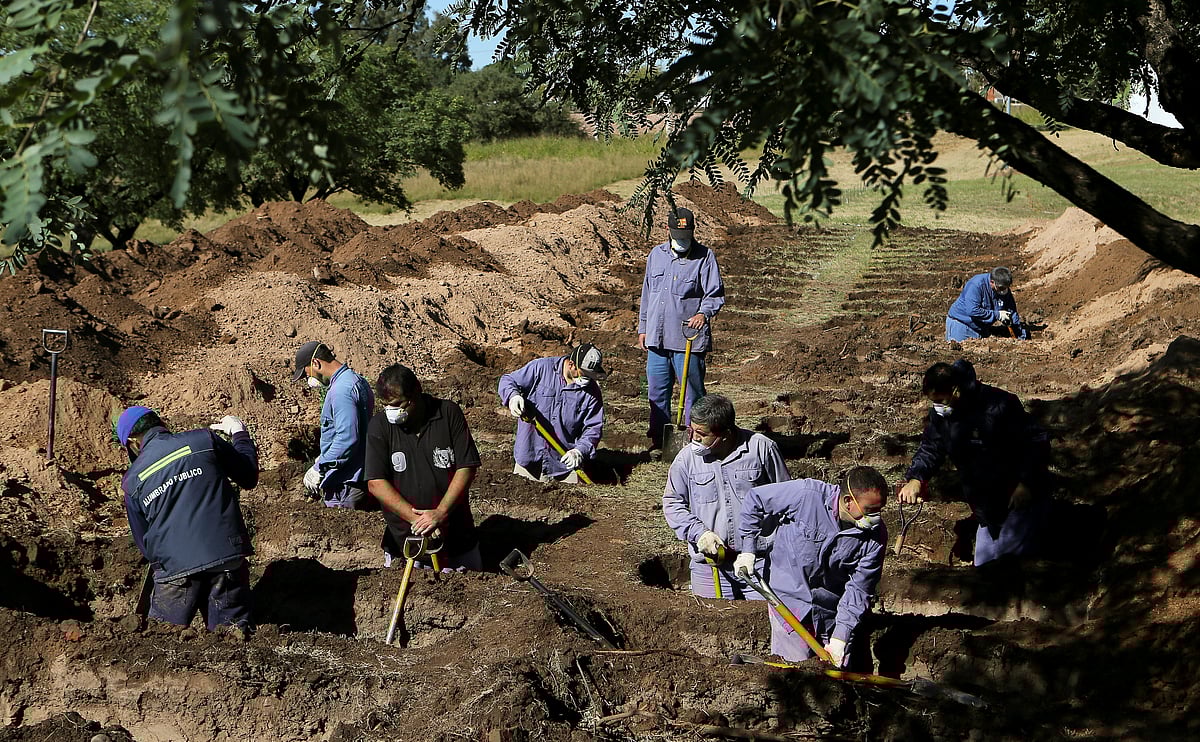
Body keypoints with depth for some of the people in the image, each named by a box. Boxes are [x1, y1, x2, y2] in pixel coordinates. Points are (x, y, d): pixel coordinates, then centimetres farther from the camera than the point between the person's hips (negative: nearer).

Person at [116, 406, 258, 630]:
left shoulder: (133, 480, 7)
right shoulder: (204, 441, 2)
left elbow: (144, 543, 14)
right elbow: (249, 477, 13)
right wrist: (239, 433, 28)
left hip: (175, 570, 0)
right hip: (227, 558, 0)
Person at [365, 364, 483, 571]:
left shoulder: (449, 414, -6)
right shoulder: (379, 425, -6)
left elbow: (467, 468, -7)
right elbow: (376, 483, -9)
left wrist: (440, 513, -19)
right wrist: (417, 519, -18)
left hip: (456, 535, 0)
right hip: (404, 537, 0)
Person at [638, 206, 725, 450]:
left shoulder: (704, 257, -2)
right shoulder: (656, 255, 13)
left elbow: (715, 294, -6)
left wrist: (704, 313, -26)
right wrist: (642, 328, 19)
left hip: (688, 339, -5)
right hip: (657, 338, 5)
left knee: (692, 392, -2)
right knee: (656, 392, 10)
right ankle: (658, 440, 21)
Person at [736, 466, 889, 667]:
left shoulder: (876, 536, -11)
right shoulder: (807, 494, -21)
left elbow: (859, 590, -10)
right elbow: (755, 499, -6)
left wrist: (840, 636, -16)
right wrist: (748, 548, -1)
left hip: (833, 612, 3)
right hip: (789, 601, -3)